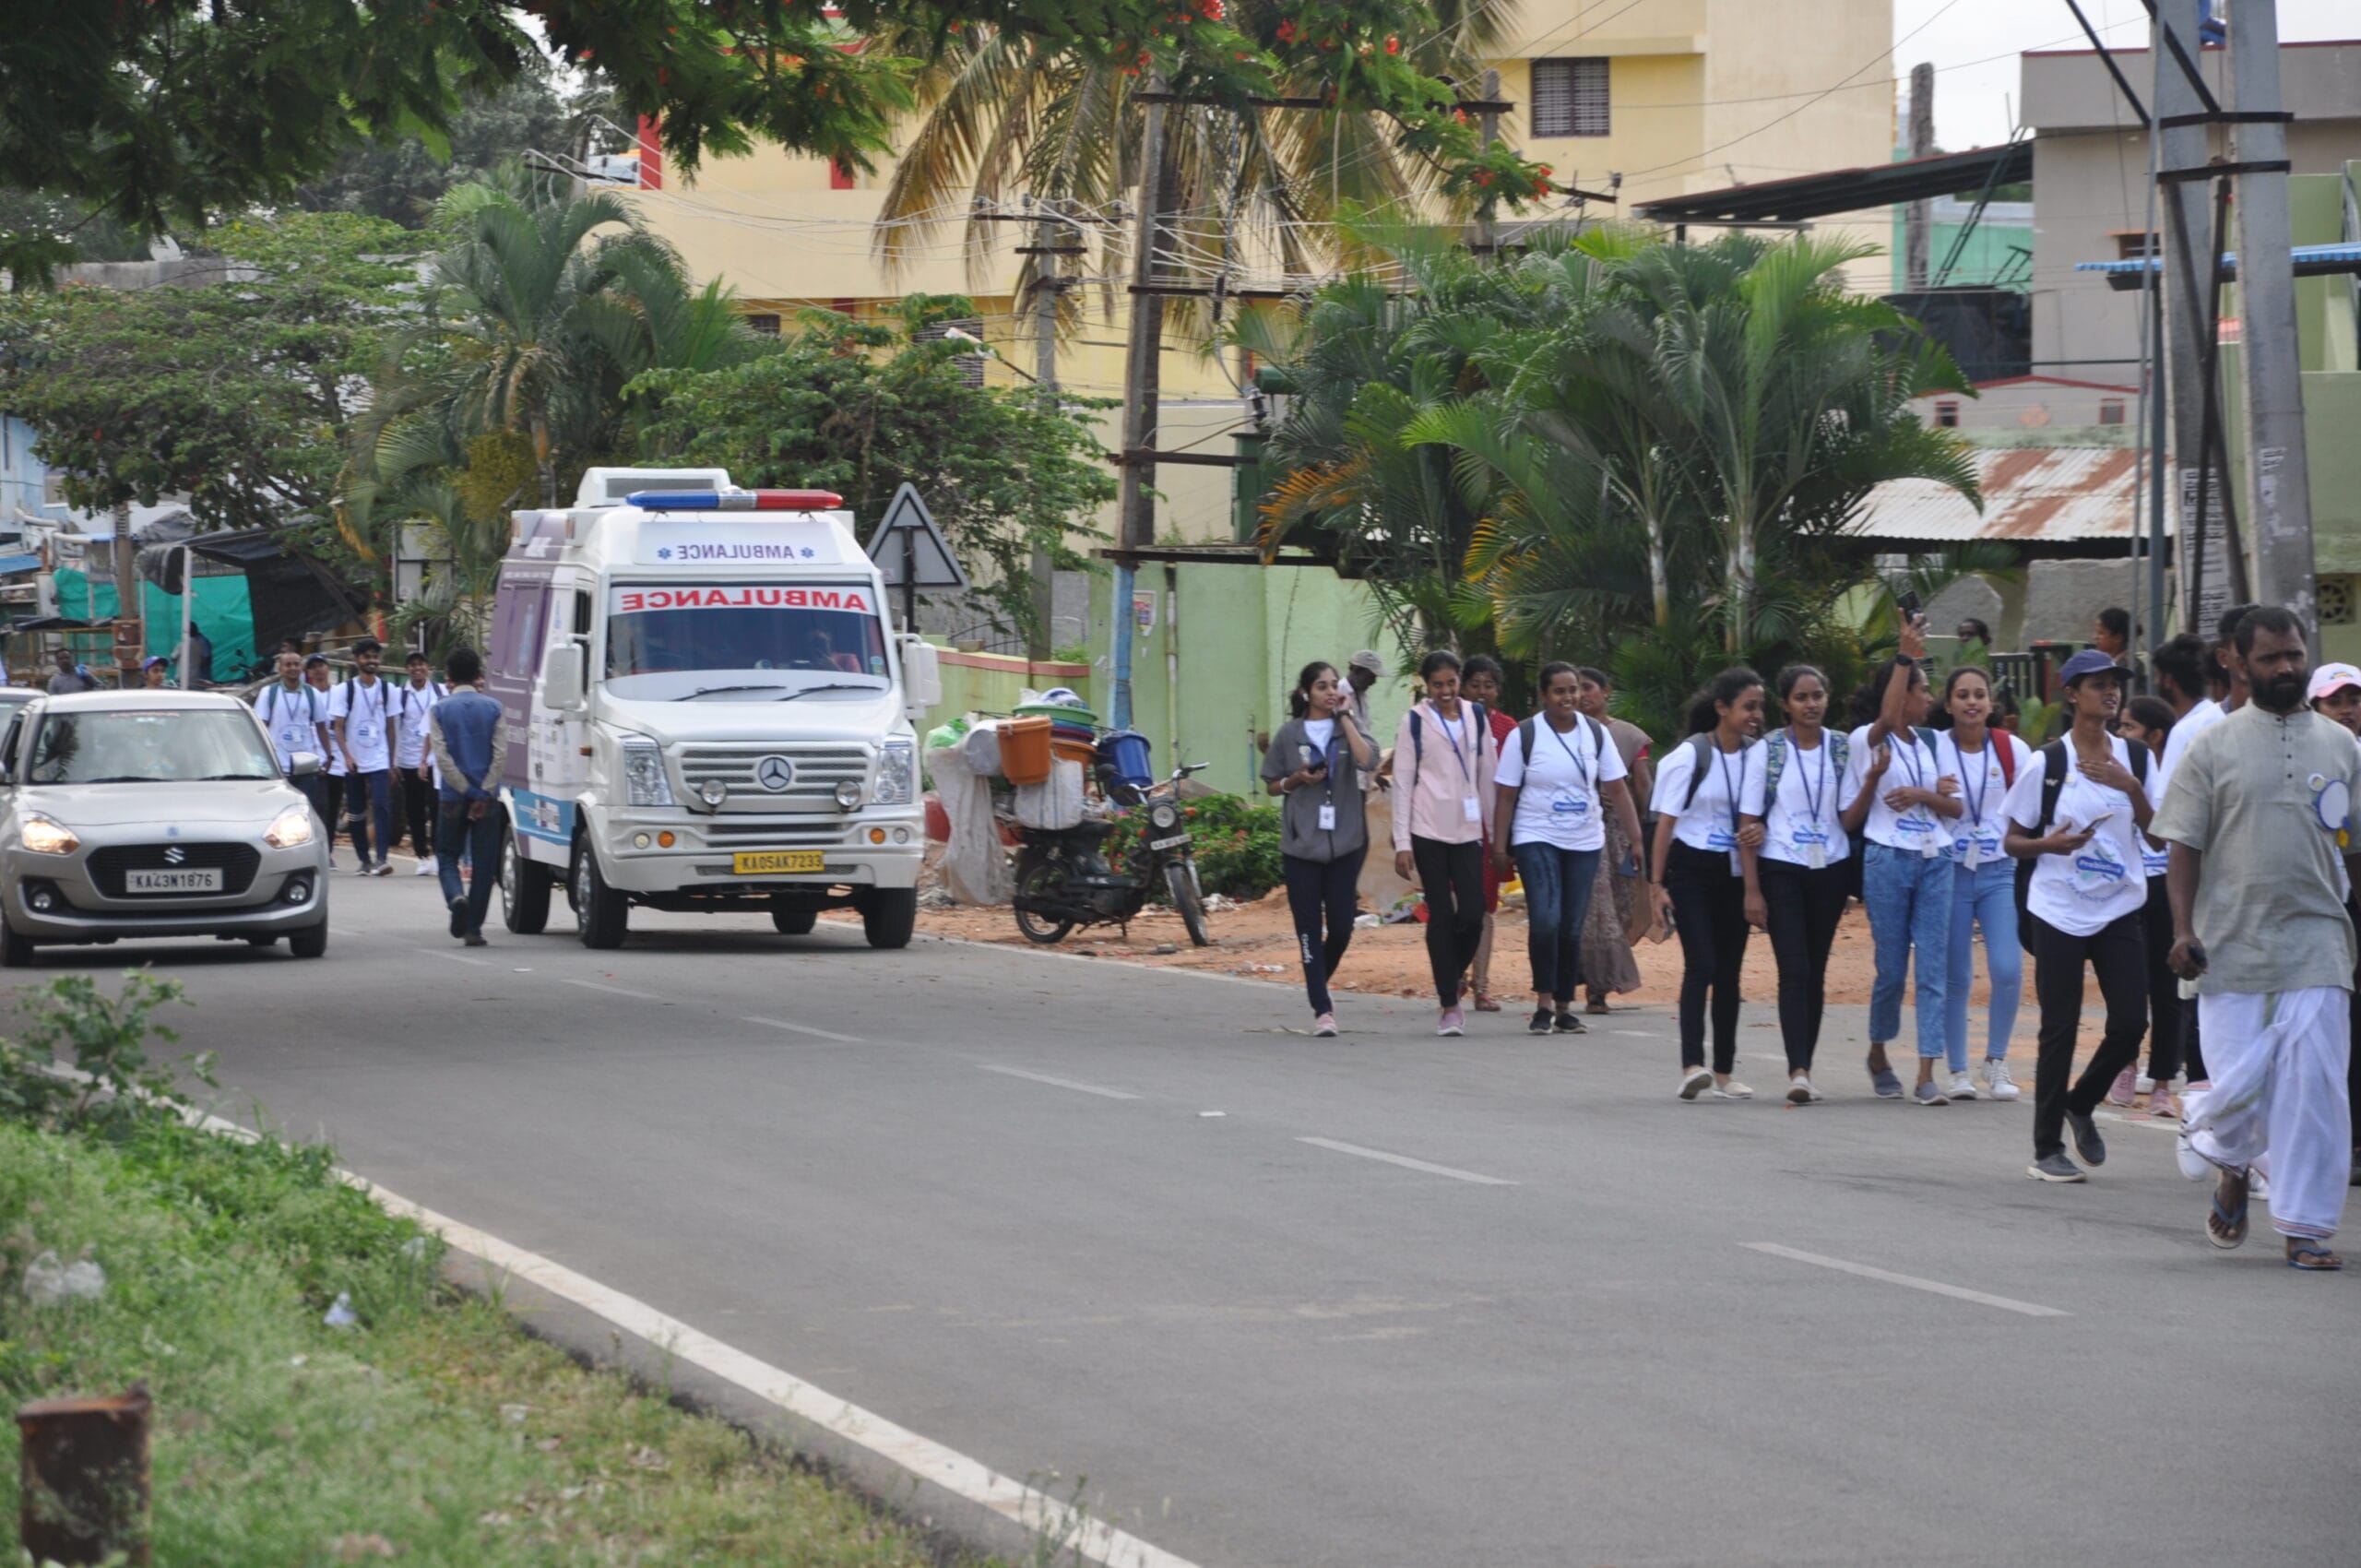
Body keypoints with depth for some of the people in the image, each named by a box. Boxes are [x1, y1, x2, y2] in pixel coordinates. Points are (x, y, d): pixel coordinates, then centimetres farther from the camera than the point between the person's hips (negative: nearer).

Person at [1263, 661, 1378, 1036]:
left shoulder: (1349, 727, 5)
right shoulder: (1290, 734, 4)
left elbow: (1368, 760, -16)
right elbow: (1272, 784, 12)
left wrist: (1344, 716, -11)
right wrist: (1297, 780, -8)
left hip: (1345, 842, 1)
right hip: (1301, 844, -1)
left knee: (1341, 927, 0)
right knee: (1310, 930, -3)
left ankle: (1321, 987, 27)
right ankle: (1321, 1009, 1)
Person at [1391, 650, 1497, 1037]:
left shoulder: (1475, 717, 10)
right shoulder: (1416, 721, 1)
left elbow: (1487, 775, 14)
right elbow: (1402, 782, -1)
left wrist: (1495, 831, 12)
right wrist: (1402, 842, -6)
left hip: (1468, 830, 3)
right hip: (1429, 831, -3)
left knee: (1472, 915, -5)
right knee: (1441, 917, -2)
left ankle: (1450, 984, 19)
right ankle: (1449, 1006, 3)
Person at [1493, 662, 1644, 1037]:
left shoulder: (1596, 733, 5)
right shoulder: (1524, 736, -4)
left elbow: (1618, 790, 7)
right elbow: (1506, 795, -2)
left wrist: (1636, 838, 1)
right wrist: (1499, 846, -7)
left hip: (1584, 842, 3)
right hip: (1537, 838, -3)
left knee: (1572, 928, 3)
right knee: (1545, 921, -18)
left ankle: (1564, 1007, 13)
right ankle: (1544, 1003, -7)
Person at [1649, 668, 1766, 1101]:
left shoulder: (1755, 755, 3)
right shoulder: (1690, 755, -8)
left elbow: (1747, 822, 0)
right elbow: (1666, 822, -7)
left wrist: (1752, 887, -10)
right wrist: (1656, 884, -10)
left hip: (1733, 872, 4)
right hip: (1690, 869, -4)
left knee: (1729, 972, 6)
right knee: (1701, 964, -16)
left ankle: (1724, 1073, 11)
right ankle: (1692, 1066, -22)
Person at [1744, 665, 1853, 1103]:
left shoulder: (1842, 747, 5)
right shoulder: (1768, 750, -2)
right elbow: (1750, 820, -3)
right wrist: (1752, 889, -7)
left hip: (1830, 869, 3)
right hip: (1782, 869, -3)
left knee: (1816, 972, 7)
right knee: (1794, 969, -12)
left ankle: (1803, 1070, 14)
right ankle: (1798, 1071, -19)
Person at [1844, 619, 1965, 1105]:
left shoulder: (1929, 743, 13)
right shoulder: (1867, 741, -1)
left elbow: (1956, 807, 11)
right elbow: (1850, 820, -7)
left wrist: (1923, 796, -7)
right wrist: (1873, 778, -18)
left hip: (1935, 861, 4)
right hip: (1887, 861, -4)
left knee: (1934, 969, -4)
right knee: (1892, 969, 1)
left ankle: (1926, 1075, -6)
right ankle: (1878, 1055, 25)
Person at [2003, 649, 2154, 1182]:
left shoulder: (2134, 759, 5)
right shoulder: (2047, 764, -4)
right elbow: (2014, 839, 0)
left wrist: (2132, 788, -11)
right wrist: (2050, 844, -19)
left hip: (2121, 909, 3)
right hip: (2059, 911, -3)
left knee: (2131, 1022, -3)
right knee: (2060, 1027, -1)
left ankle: (2081, 1104, 24)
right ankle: (2047, 1149, 8)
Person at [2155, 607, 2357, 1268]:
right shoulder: (2213, 748, 4)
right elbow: (2185, 846, 2)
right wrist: (2183, 929, -7)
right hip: (2232, 941, -1)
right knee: (2240, 1082, -5)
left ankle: (2305, 1225, 2)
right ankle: (2231, 1165, 28)